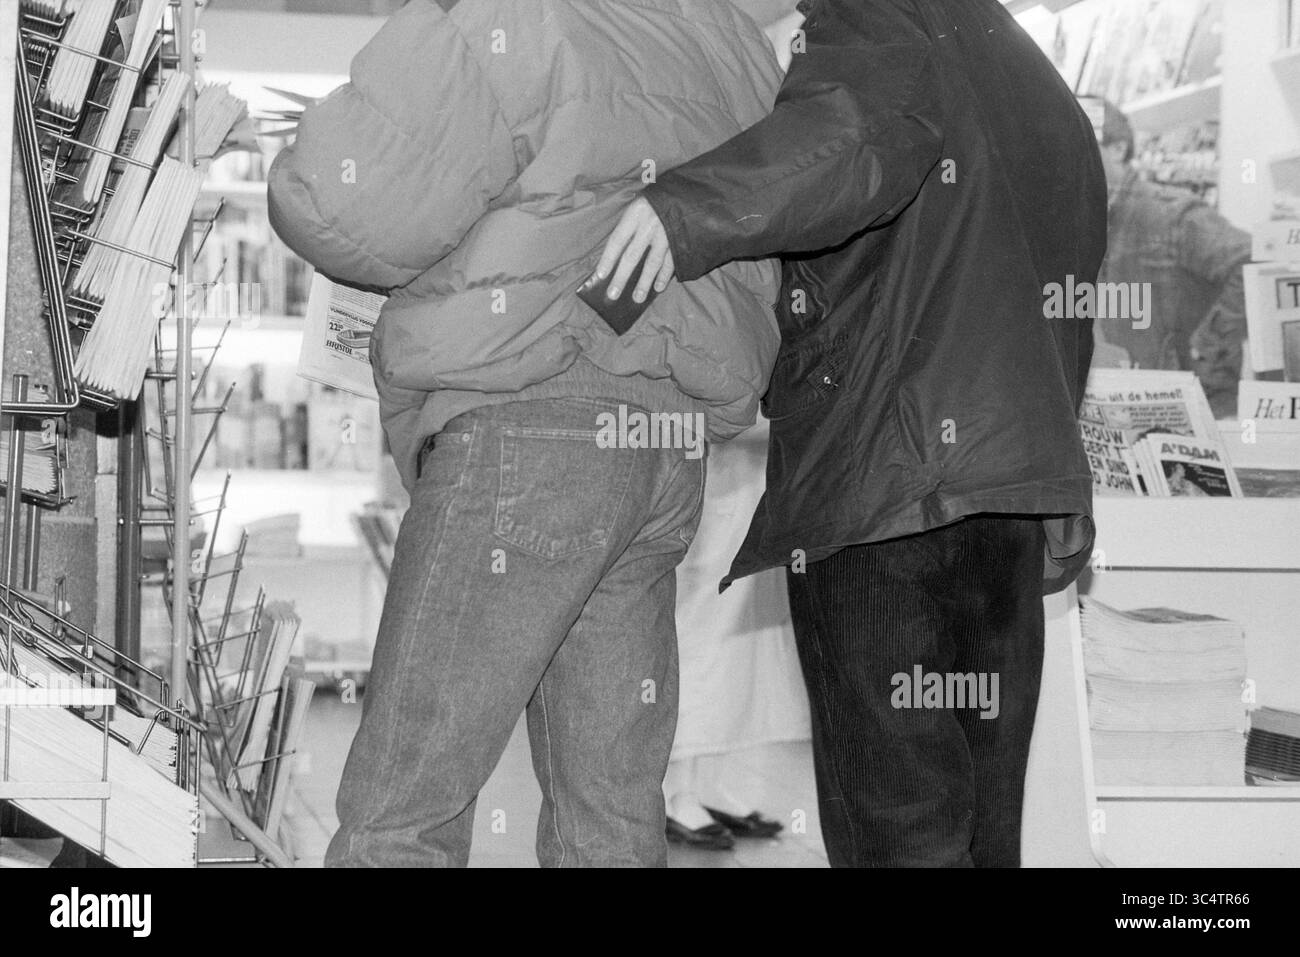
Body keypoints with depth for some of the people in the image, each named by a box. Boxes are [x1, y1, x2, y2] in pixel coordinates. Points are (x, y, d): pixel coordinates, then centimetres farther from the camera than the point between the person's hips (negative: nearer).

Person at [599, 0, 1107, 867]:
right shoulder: (1042, 87, 23)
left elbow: (855, 131, -27)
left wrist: (693, 207, -42)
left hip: (876, 476, -8)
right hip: (1018, 479, 8)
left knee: (895, 820, -4)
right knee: (985, 815, 13)